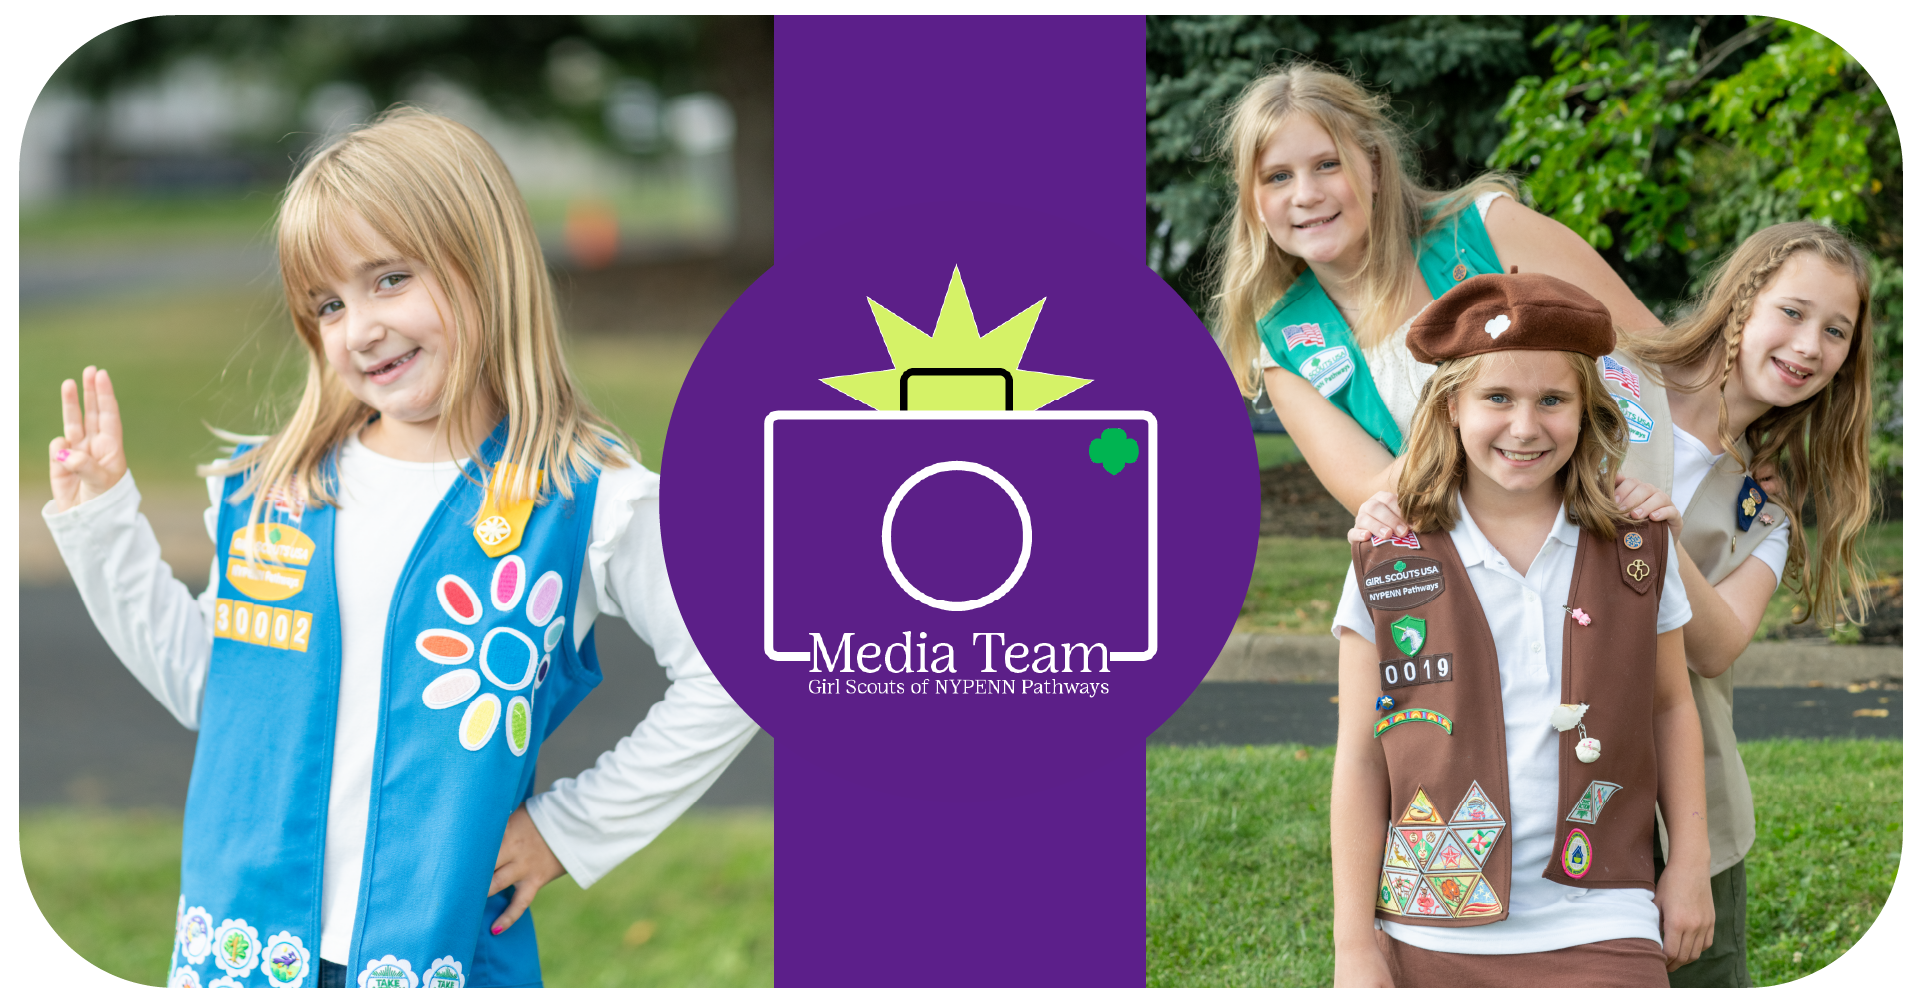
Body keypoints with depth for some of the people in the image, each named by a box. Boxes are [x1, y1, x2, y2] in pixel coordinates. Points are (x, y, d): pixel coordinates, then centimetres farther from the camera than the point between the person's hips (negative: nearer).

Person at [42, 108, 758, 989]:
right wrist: (101, 518, 11)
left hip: (452, 950, -3)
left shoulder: (585, 500, -7)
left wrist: (571, 828, -2)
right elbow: (206, 682, 15)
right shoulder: (265, 489, 6)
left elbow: (721, 682, -4)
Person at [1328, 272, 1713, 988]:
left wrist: (1691, 863, 11)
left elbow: (1670, 706, 17)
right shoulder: (1388, 563, 0)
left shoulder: (1639, 551, 5)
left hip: (1599, 936, 1)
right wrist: (1354, 944, -2)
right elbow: (1360, 758, 1)